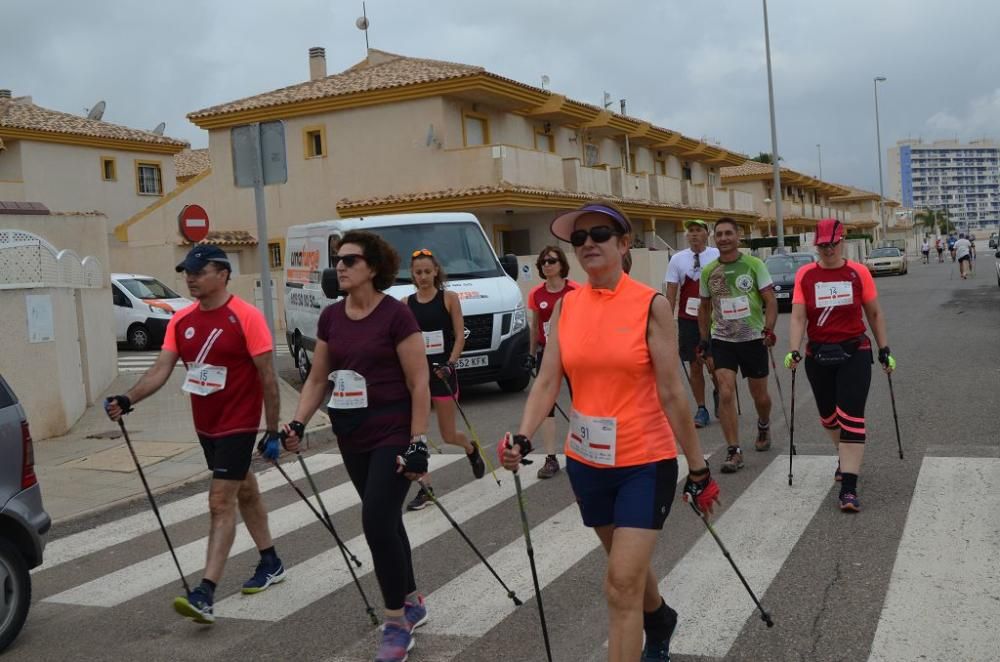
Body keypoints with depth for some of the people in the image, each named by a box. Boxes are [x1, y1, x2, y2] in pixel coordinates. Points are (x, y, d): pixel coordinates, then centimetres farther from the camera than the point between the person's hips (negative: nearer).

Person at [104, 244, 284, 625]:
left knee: (221, 501, -10)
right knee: (244, 491, 19)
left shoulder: (246, 317, -16)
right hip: (205, 425, 7)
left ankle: (205, 594, -10)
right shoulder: (181, 321, 3)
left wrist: (273, 430, -11)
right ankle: (271, 563, 35)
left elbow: (267, 377, -13)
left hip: (238, 425, -7)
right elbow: (161, 369, -2)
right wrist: (128, 399, -20)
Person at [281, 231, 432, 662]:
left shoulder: (396, 315, -13)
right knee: (384, 522, 16)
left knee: (377, 522, -12)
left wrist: (417, 443, -17)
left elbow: (419, 384, -13)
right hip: (352, 438, 7)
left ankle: (397, 622, 5)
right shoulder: (331, 318, 5)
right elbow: (318, 379, 12)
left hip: (393, 436, -6)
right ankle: (411, 602, 34)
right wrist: (298, 423, -2)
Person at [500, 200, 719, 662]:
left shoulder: (650, 305, -11)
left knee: (622, 584, -8)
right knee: (627, 568, 24)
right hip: (586, 460, 5)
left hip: (646, 461, -5)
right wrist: (522, 438, -20)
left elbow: (672, 394, -11)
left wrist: (698, 468, -7)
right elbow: (547, 381, -3)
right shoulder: (566, 306, 1)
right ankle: (659, 621, 54)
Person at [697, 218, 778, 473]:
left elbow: (770, 299, -4)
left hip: (753, 339, -1)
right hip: (722, 340, 1)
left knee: (760, 396, 11)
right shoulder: (708, 271, 3)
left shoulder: (754, 265, -4)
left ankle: (763, 425, 45)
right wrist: (704, 340, 9)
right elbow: (704, 307, 13)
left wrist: (769, 329, -17)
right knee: (726, 394, -13)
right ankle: (734, 451, -6)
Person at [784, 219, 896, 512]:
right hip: (818, 355, 2)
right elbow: (798, 316, -7)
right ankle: (846, 458, 45)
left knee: (851, 418, -9)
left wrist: (884, 349, 6)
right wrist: (793, 350, -19)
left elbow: (875, 314, 6)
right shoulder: (805, 275, -1)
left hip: (854, 353, -2)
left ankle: (848, 487, -8)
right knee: (828, 417, 16)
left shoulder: (858, 272, -2)